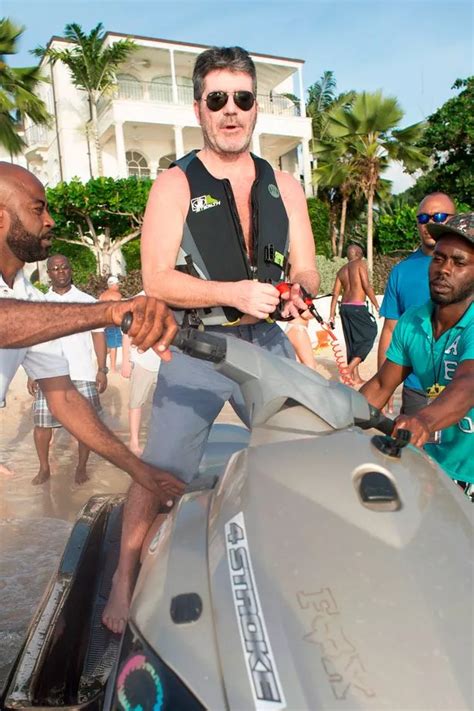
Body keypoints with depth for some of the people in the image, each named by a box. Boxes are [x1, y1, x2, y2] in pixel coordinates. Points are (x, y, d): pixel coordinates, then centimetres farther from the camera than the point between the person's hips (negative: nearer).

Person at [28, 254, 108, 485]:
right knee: (42, 422, 2)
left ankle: (81, 468, 17)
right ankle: (44, 468, 20)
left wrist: (102, 369, -3)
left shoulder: (87, 301, 5)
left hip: (82, 373, -1)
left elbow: (98, 336, 4)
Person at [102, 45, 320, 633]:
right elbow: (156, 280, -10)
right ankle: (124, 578, 22)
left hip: (267, 342, 4)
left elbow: (307, 272, 10)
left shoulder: (284, 186, 11)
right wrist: (234, 291, -23)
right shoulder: (176, 184, -2)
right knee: (160, 473, 0)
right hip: (195, 348, -3)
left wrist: (297, 290, -14)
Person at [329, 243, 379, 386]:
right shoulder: (360, 264, -1)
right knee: (369, 336, 2)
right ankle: (351, 367, -11)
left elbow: (335, 293, 12)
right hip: (357, 307, -7)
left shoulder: (342, 270, 16)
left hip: (344, 307, 7)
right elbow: (367, 286, -11)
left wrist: (332, 315, 13)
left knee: (352, 341, 10)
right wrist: (377, 305, -8)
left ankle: (355, 377, 12)